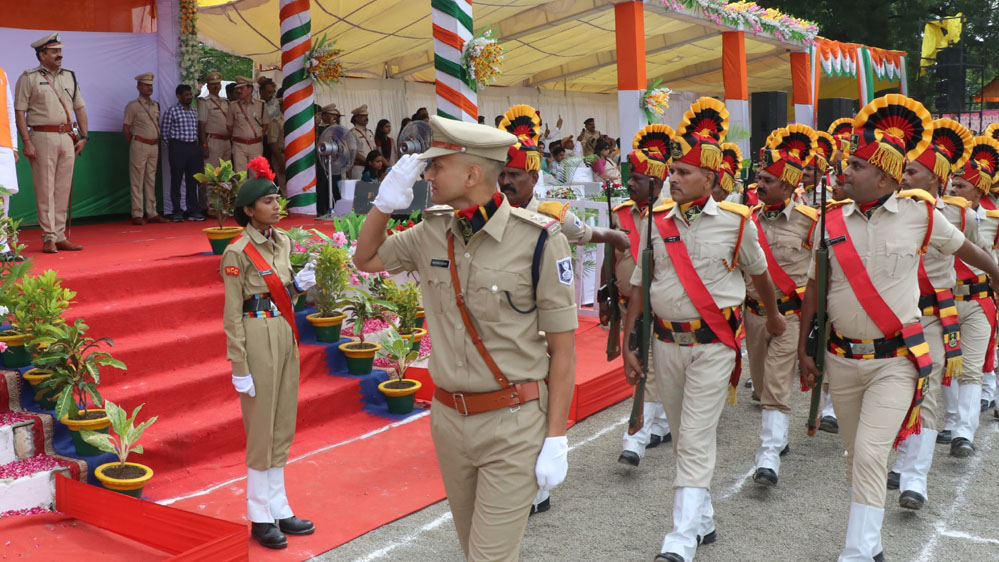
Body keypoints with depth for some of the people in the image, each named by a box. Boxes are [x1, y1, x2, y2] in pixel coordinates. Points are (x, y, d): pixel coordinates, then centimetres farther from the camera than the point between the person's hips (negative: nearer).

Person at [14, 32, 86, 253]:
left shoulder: (70, 77, 15)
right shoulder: (28, 78, -1)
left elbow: (80, 108, 18)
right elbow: (19, 111, -4)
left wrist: (83, 136, 9)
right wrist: (26, 141, -12)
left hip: (67, 137, 5)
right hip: (43, 137, -5)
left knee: (63, 189, 6)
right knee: (45, 190, -4)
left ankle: (60, 236, 13)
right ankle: (48, 238, 0)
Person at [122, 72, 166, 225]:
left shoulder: (155, 105, 14)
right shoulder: (133, 106, -4)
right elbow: (125, 129, -2)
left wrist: (158, 146, 12)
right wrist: (135, 145, 2)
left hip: (154, 146, 6)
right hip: (139, 145, -6)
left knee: (151, 180, 10)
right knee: (137, 181, -3)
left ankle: (152, 213, 14)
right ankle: (137, 215, -1)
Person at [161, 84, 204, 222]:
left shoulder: (194, 111, 13)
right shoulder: (171, 112, -4)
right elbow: (165, 132, -1)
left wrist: (196, 145, 10)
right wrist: (173, 146, 3)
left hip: (193, 147, 5)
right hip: (178, 148, -5)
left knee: (193, 180, 7)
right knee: (176, 180, 0)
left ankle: (193, 210, 13)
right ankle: (177, 212, 5)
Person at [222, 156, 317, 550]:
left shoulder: (282, 241, 8)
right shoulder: (237, 252, -13)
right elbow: (233, 315, -14)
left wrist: (298, 285, -2)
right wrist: (239, 368, -16)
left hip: (285, 335, 7)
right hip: (257, 339, -7)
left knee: (283, 426, 13)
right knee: (261, 429, 3)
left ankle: (279, 509, 25)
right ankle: (260, 517, 17)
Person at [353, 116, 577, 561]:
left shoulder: (538, 239, -15)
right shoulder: (431, 234, 1)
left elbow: (563, 346, -11)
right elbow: (366, 259, 18)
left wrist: (557, 440, -13)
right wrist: (387, 200, 0)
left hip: (514, 423, -6)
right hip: (447, 417, 6)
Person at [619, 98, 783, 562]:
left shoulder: (735, 221, -5)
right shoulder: (657, 222, 3)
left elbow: (759, 273, 12)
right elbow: (638, 287, 7)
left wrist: (773, 316, 27)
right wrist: (628, 345, 4)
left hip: (713, 344, -4)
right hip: (666, 343, 4)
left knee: (695, 442, -9)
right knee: (683, 438, 14)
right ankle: (703, 521, 32)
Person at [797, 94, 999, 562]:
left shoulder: (919, 213, -7)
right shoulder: (832, 219, 0)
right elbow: (814, 287, 7)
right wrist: (803, 349, 8)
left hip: (895, 359, -3)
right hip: (842, 358, 4)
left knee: (871, 454, -15)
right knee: (855, 455, 15)